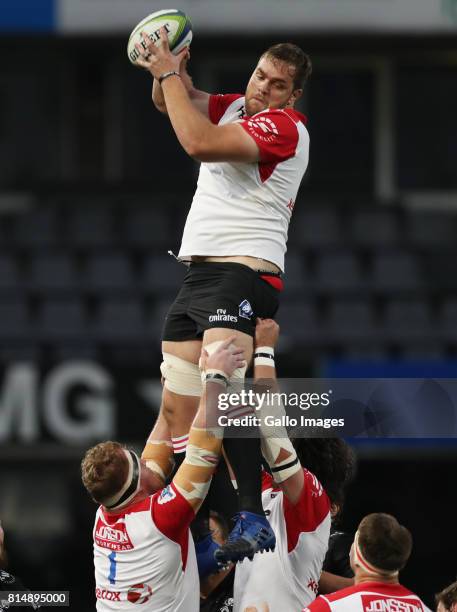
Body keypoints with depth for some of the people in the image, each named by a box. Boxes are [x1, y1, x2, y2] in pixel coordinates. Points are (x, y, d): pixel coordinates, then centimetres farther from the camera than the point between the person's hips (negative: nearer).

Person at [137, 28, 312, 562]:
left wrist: (169, 74, -11)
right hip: (197, 272, 9)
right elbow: (170, 102, 14)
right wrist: (170, 68, -8)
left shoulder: (285, 126, -10)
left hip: (243, 272, -9)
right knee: (177, 406, 7)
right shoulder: (236, 107, 16)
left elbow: (200, 143, -21)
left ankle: (253, 519, -35)